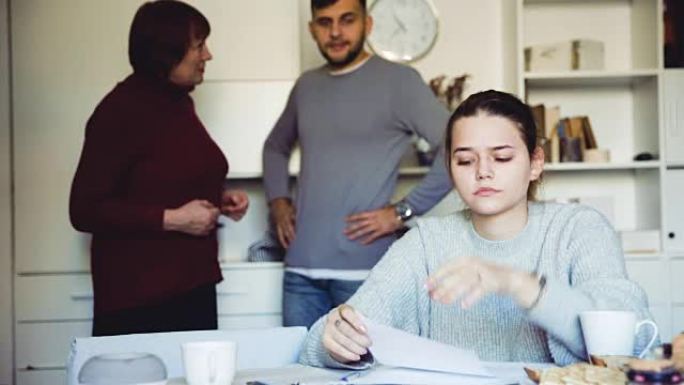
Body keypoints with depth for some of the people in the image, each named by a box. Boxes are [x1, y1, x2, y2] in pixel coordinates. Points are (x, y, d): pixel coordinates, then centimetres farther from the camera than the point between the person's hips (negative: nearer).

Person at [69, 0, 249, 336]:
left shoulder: (179, 103, 11)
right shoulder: (119, 110, -13)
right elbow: (85, 210, -16)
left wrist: (219, 198, 6)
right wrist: (171, 219, -20)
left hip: (194, 284, 8)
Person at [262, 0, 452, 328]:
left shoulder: (398, 81, -5)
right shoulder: (306, 85, 14)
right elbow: (275, 146, 31)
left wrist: (402, 212, -12)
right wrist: (277, 200, 14)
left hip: (364, 270, -5)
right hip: (301, 268, 5)